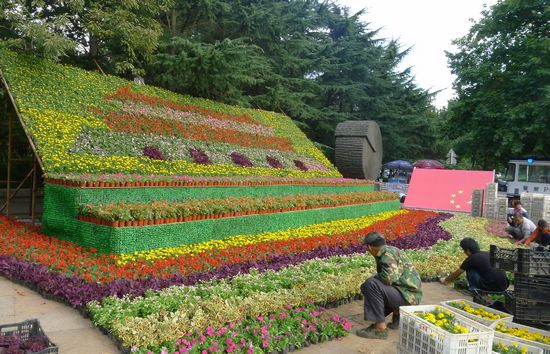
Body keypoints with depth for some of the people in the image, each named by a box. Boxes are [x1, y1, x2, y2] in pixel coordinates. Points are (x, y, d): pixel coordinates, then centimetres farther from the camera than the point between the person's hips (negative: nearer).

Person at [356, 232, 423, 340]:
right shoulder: (389, 250, 12)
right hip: (409, 295, 10)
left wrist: (374, 278, -12)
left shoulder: (388, 253, -16)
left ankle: (380, 329, -18)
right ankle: (398, 313, 17)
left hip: (408, 296, -10)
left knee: (371, 285, -25)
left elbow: (388, 277, -31)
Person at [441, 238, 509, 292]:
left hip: (493, 287, -7)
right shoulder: (487, 254, 16)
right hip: (504, 286, 7)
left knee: (470, 269, 4)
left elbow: (456, 273, 9)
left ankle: (473, 288, 8)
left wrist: (445, 281, 27)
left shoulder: (471, 259, -3)